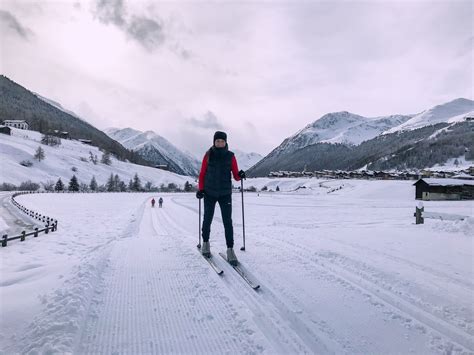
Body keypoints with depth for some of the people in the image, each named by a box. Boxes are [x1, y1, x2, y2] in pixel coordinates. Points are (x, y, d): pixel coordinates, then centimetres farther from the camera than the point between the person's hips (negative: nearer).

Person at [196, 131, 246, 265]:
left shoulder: (230, 156, 0)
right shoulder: (208, 155, 0)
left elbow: (235, 176, 1)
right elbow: (202, 173, 4)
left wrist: (240, 175, -20)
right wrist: (201, 189, -5)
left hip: (225, 193, 0)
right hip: (209, 193, 1)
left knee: (227, 221, -5)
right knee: (207, 219, 11)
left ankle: (230, 250, 2)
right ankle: (205, 243, 32)